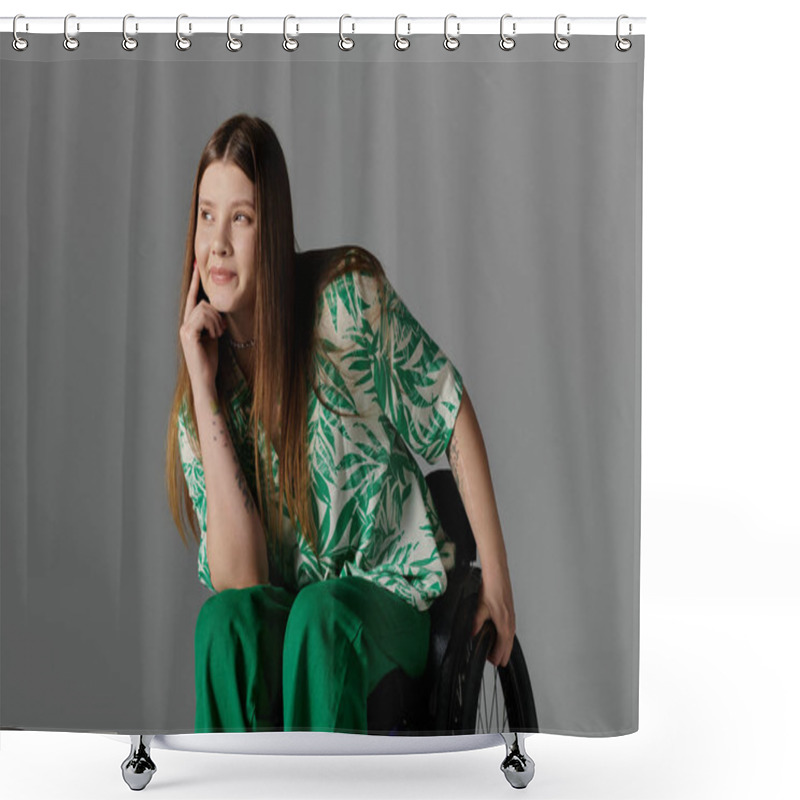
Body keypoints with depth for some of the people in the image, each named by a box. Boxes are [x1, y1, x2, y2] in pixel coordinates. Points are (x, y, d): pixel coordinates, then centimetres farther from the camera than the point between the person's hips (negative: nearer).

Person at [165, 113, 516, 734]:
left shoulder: (348, 298, -14)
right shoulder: (198, 402, -5)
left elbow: (452, 414, -2)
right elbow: (238, 578, -16)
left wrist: (496, 579, -2)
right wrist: (204, 393, -19)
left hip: (392, 596, -2)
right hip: (281, 607, 2)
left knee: (320, 615, -35)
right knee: (227, 619, -31)